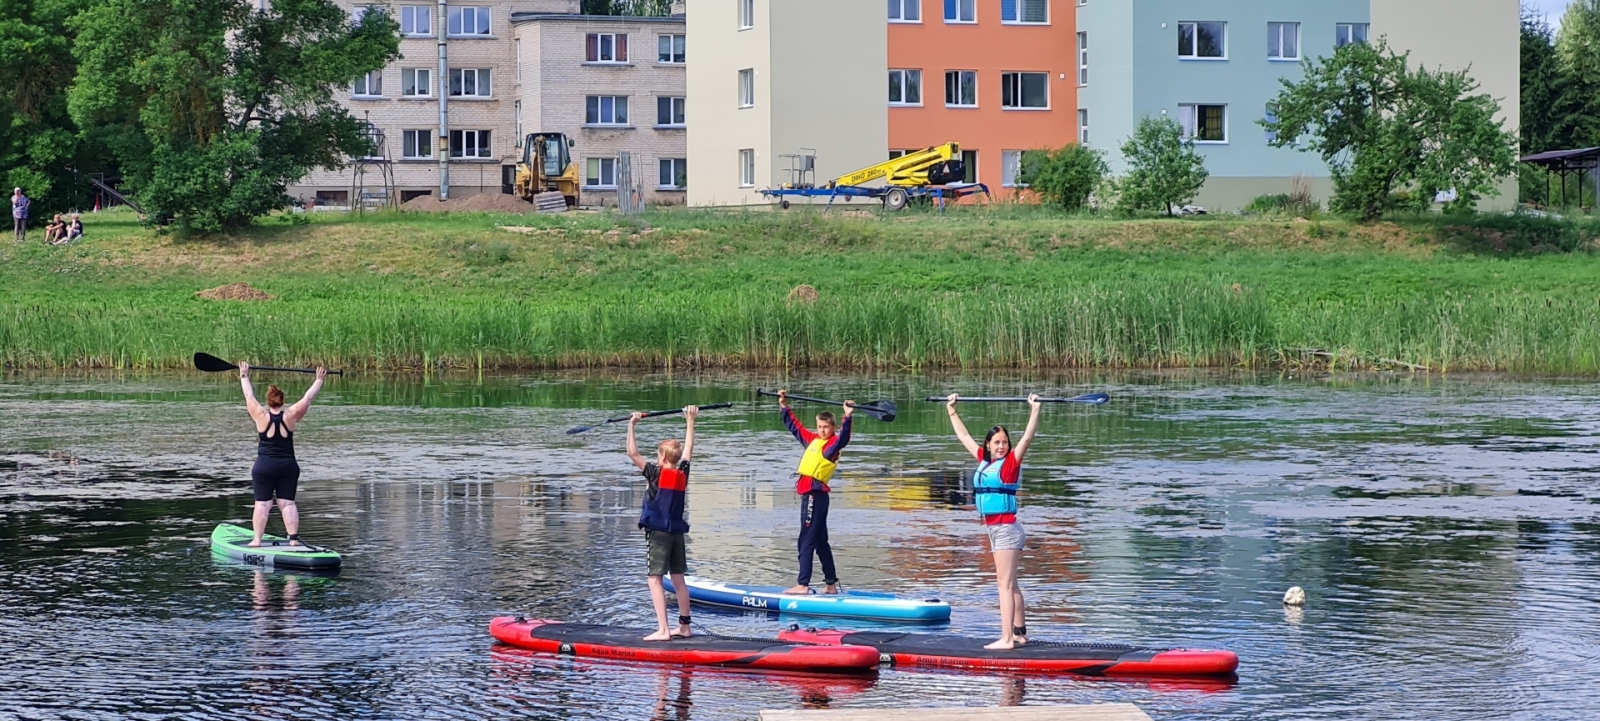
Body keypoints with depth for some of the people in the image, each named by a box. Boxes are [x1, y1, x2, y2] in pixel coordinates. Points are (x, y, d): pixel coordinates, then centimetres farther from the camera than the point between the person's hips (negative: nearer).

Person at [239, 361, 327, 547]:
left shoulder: (262, 417, -6)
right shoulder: (290, 416, -4)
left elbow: (249, 397, 7)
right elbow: (307, 399, 7)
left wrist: (244, 377, 21)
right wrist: (319, 380, 18)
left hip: (264, 467, -2)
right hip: (288, 466, 2)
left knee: (262, 504, 0)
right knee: (287, 503, 3)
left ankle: (257, 540, -2)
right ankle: (294, 538, -4)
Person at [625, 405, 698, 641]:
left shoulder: (656, 474, -10)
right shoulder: (682, 474, 6)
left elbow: (633, 453, -13)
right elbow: (688, 449, 21)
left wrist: (631, 425, -7)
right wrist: (690, 421, 31)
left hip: (658, 532, -7)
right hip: (677, 531, 7)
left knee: (654, 579, -9)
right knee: (678, 579, 14)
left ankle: (663, 630, -18)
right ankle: (684, 626, 18)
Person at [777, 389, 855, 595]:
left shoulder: (833, 443, -7)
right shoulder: (812, 439, 17)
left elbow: (843, 437, -29)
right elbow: (795, 426, 30)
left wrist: (847, 418, -42)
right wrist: (784, 407, 33)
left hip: (815, 493, -9)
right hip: (810, 493, 9)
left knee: (806, 541, -10)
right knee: (820, 542, 14)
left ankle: (802, 585, -12)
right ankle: (831, 584, 21)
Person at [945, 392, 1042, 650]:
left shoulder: (1011, 462, -6)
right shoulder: (984, 461, 12)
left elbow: (1027, 437, -17)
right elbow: (964, 437, 23)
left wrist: (1034, 410, -26)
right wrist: (951, 410, 28)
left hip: (1007, 529, -8)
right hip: (994, 529, 8)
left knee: (1005, 584, -11)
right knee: (1010, 584, 14)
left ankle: (1007, 639, -14)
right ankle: (1020, 633, 21)